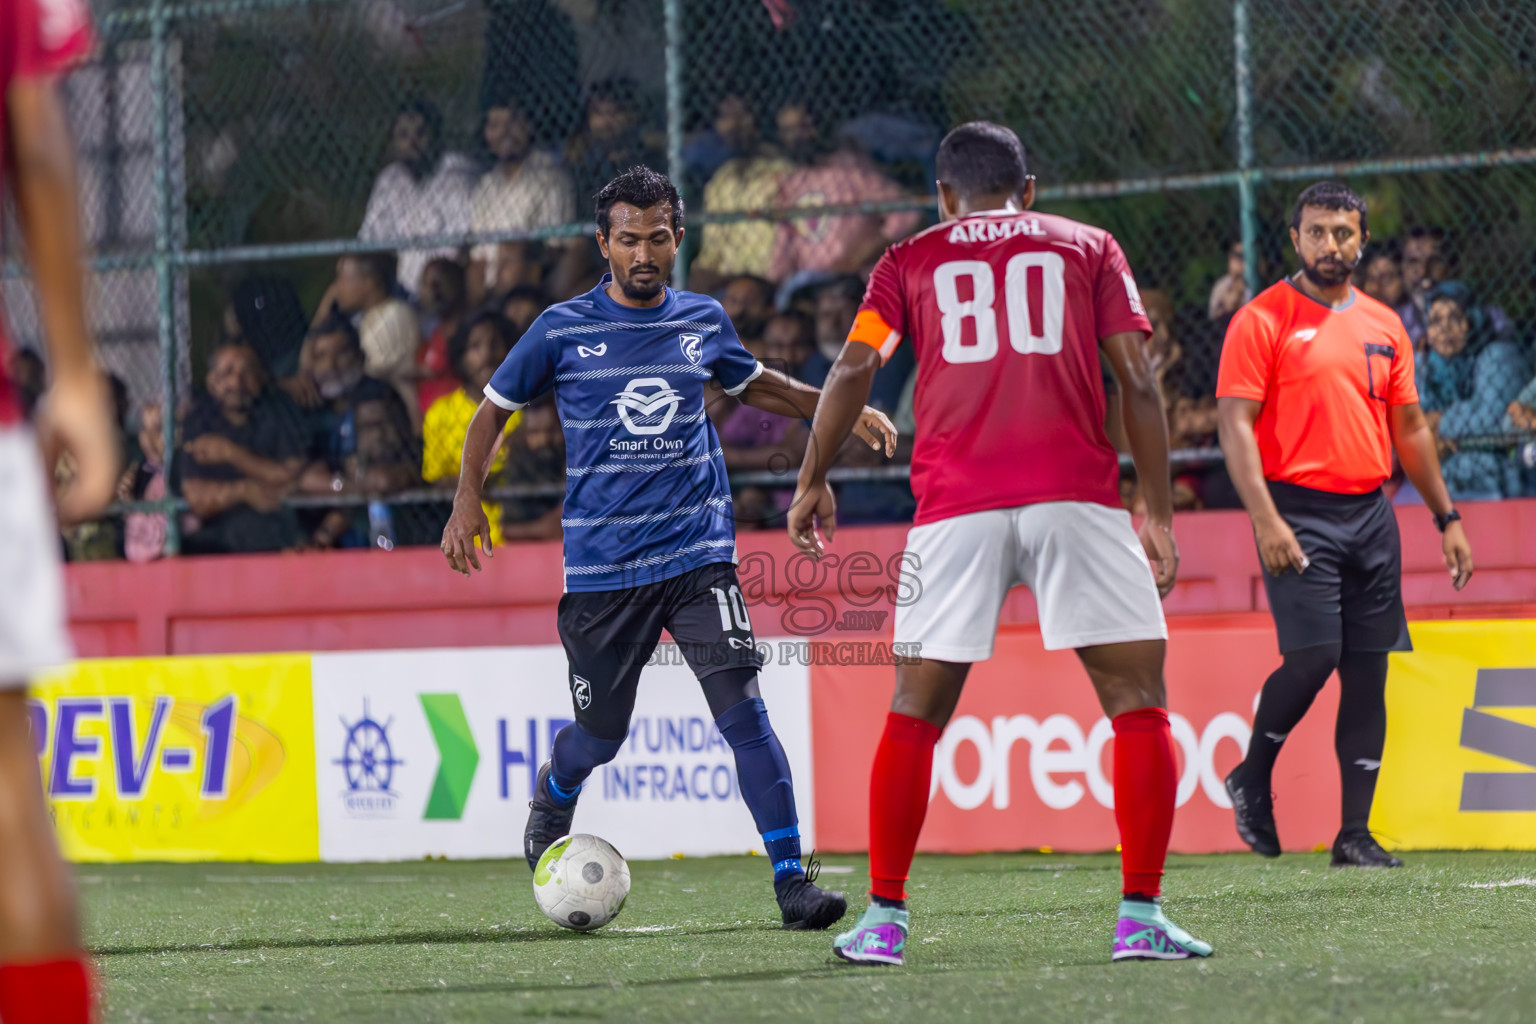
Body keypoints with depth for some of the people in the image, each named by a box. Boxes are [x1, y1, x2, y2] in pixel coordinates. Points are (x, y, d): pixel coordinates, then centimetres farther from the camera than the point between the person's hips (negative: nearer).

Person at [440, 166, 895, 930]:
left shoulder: (703, 322, 7)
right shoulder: (564, 330, -1)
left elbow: (752, 384, 28)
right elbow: (494, 408, 11)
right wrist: (468, 501, 1)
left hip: (698, 555, 1)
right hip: (602, 567, -1)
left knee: (742, 708, -15)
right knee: (600, 736, 7)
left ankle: (790, 880, -14)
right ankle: (549, 801, 43)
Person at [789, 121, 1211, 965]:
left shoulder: (911, 261, 17)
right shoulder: (1088, 248, 16)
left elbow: (853, 367, 4)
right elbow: (1137, 382, 8)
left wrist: (813, 481, 11)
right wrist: (1159, 514, 9)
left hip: (957, 507, 1)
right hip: (1076, 497, -1)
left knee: (916, 713, 11)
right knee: (1138, 702, 3)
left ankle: (883, 920, 10)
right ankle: (1140, 917, -5)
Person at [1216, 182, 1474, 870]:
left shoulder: (1384, 326, 15)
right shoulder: (1263, 320, -2)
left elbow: (1409, 428, 21)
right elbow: (1234, 423, -9)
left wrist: (1446, 517, 17)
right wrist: (1266, 518, -19)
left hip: (1370, 513, 5)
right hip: (1299, 513, -5)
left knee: (1369, 671, 1)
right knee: (1313, 655, -17)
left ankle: (1355, 833, 4)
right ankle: (1253, 777, 8)